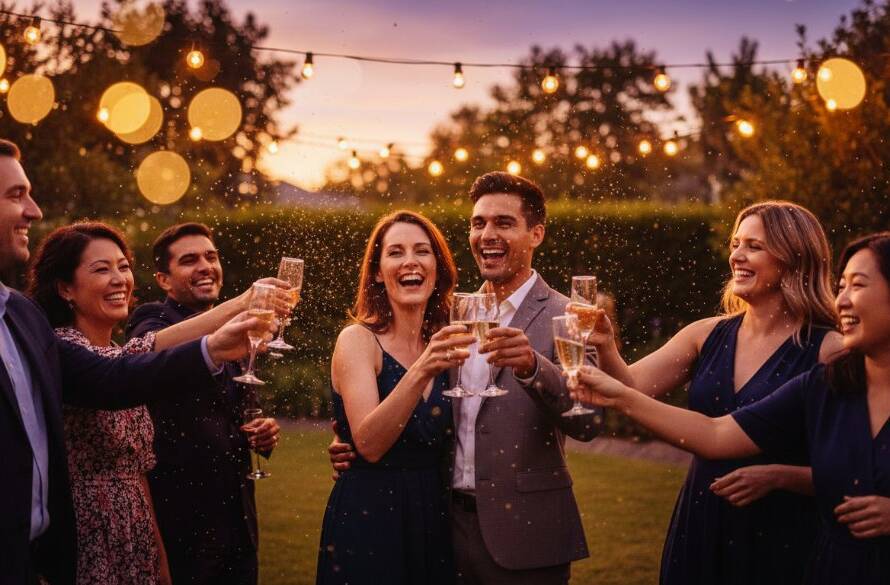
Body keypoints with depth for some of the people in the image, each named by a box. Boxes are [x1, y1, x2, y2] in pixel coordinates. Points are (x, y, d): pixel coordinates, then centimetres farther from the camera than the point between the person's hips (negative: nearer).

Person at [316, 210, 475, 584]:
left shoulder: (441, 346, 5)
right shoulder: (358, 340, -10)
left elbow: (441, 445, 10)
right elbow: (369, 443, -23)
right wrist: (420, 372, -33)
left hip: (434, 519, 5)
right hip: (367, 518, -5)